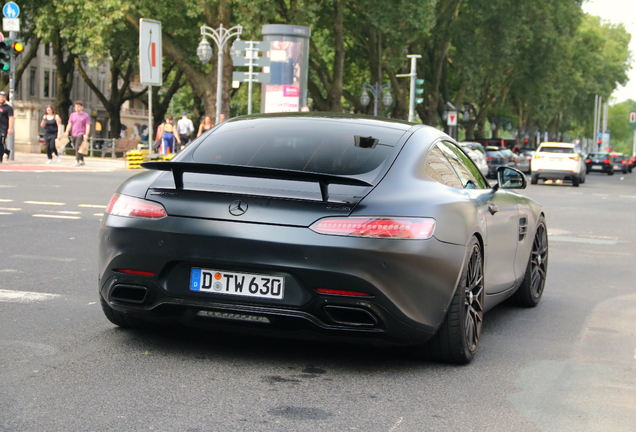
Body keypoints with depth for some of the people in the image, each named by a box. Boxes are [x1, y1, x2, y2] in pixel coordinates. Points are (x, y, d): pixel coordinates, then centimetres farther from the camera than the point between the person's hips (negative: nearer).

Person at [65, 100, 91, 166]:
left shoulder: (86, 116, -1)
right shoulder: (72, 115, 13)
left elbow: (88, 126, -6)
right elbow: (69, 124, 11)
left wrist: (86, 135, -17)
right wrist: (67, 132, -5)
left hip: (81, 134, -6)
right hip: (73, 134, 6)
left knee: (78, 147, -19)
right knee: (76, 148, 10)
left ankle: (77, 161, -22)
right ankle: (82, 161, 22)